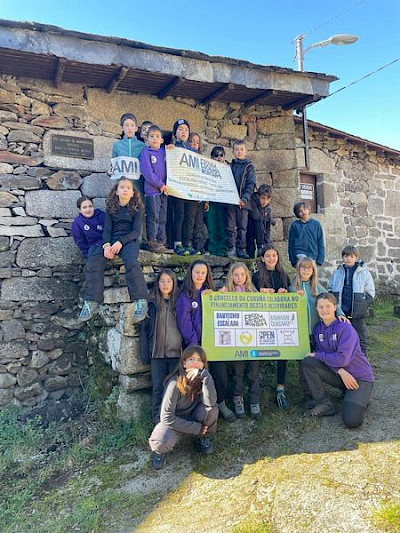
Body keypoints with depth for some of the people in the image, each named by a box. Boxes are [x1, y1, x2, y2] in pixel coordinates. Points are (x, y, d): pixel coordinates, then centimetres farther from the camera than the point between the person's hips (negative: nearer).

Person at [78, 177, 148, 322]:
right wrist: (106, 245, -14)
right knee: (94, 263, -23)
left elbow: (136, 231, -2)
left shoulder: (137, 208, 7)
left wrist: (120, 242, -18)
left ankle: (141, 301, -32)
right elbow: (107, 229, 7)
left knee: (131, 262, -35)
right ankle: (91, 302, -21)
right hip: (111, 240, 3)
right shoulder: (111, 208, 16)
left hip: (129, 240, -3)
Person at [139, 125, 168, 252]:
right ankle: (151, 242, 1)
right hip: (151, 189, -5)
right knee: (153, 216, -6)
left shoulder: (165, 152, 14)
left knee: (163, 217, 7)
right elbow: (147, 172, -9)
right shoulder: (146, 153, 0)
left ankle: (161, 241, 14)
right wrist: (160, 184, -10)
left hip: (164, 189, 5)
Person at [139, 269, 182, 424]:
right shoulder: (152, 304, 5)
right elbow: (145, 328, 5)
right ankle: (158, 417, 19)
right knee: (158, 386, 5)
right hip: (158, 352, 0)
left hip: (176, 352, 0)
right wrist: (145, 353, -1)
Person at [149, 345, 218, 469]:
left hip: (194, 418, 4)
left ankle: (205, 437, 4)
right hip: (175, 422, -3)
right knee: (162, 442, -35)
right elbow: (167, 417, -24)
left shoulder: (202, 379, -15)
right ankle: (159, 450, 4)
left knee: (211, 409, -28)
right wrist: (197, 428, -22)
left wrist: (205, 375, -41)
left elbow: (210, 402, -33)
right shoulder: (175, 383, -25)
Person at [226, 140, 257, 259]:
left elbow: (251, 185, -2)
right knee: (230, 226, -2)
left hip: (243, 202, -1)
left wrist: (245, 198, -16)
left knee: (242, 226, 1)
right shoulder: (230, 166, 14)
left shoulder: (249, 167, 7)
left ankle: (241, 249, 5)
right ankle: (231, 248, 2)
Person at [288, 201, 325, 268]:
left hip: (313, 255, 2)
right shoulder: (294, 225, 2)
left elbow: (320, 243, 6)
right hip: (300, 253, -2)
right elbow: (291, 243, 6)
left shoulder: (316, 224, 4)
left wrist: (320, 259, -1)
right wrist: (292, 260, 2)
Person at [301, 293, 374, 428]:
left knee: (352, 421, -22)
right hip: (339, 375, 5)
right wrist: (340, 371, -21)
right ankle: (325, 405, -7)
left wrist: (316, 355, -16)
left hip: (360, 377, -5)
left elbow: (342, 359, -27)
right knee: (307, 362, -19)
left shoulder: (345, 328, -18)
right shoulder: (317, 329, 1)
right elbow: (325, 357, -3)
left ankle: (361, 398, 12)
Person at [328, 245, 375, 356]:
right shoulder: (337, 272, 8)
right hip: (340, 311, 3)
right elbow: (330, 289, 17)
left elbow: (370, 292, 3)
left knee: (360, 337, 5)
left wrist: (363, 304, -7)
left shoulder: (364, 272, 1)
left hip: (357, 313, -2)